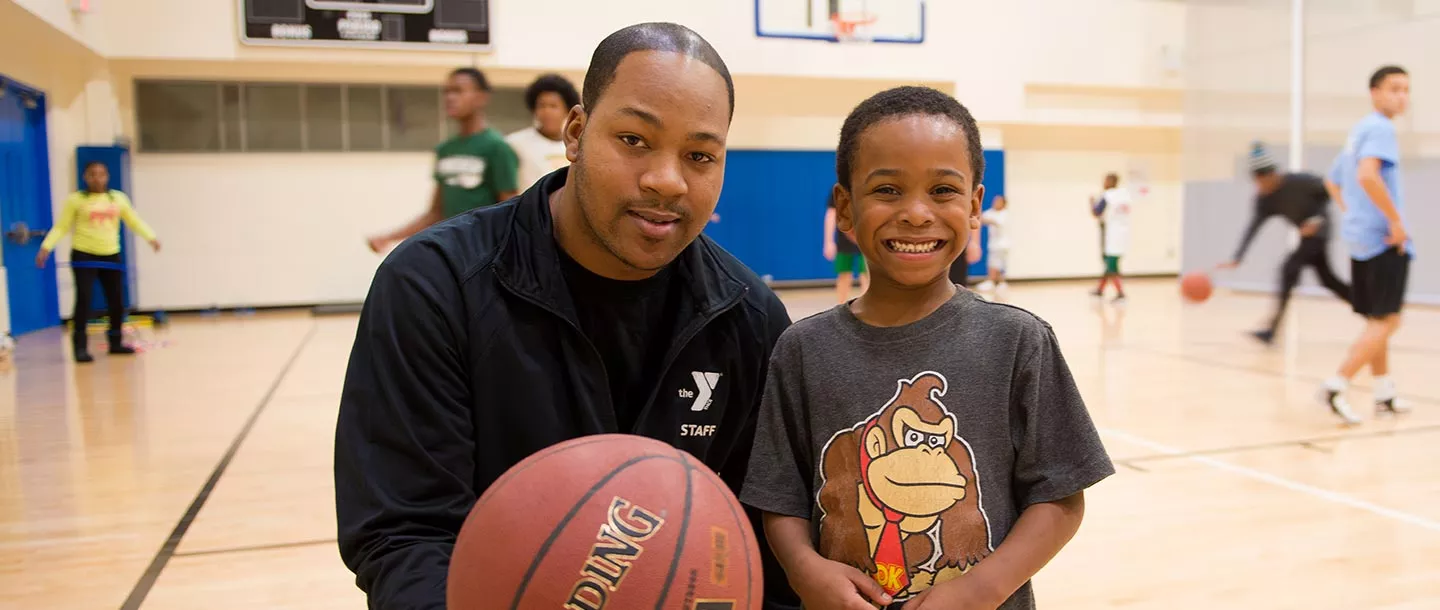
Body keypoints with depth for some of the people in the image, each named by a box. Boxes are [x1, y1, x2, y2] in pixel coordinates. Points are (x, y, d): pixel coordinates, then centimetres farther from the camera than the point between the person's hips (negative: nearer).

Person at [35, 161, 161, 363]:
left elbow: (135, 221, 11)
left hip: (111, 256, 4)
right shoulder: (76, 200, -1)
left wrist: (151, 237, -6)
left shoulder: (118, 198, 8)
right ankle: (80, 347, -5)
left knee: (117, 301, 6)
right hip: (84, 256, -4)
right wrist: (46, 247, -13)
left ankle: (116, 342, 23)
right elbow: (61, 227, -1)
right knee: (84, 300, -11)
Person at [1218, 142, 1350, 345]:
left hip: (1318, 228, -7)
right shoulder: (1263, 199, -12)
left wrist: (1319, 218, -24)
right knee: (1327, 279, 16)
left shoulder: (1298, 181, -26)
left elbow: (1329, 190, -12)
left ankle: (1272, 331, -25)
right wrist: (1237, 257, -33)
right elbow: (1253, 228, -20)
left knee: (1289, 268, -21)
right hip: (1307, 234, 7)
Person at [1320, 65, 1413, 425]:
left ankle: (1384, 393, 24)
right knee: (1386, 322, -7)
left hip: (1361, 239, 10)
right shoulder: (1381, 128, -11)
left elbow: (1334, 182, 28)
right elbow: (1367, 176, -29)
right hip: (1384, 240, -10)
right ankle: (1337, 386, -13)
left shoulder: (1359, 130, 18)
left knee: (1377, 321, 15)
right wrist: (1396, 220, -21)